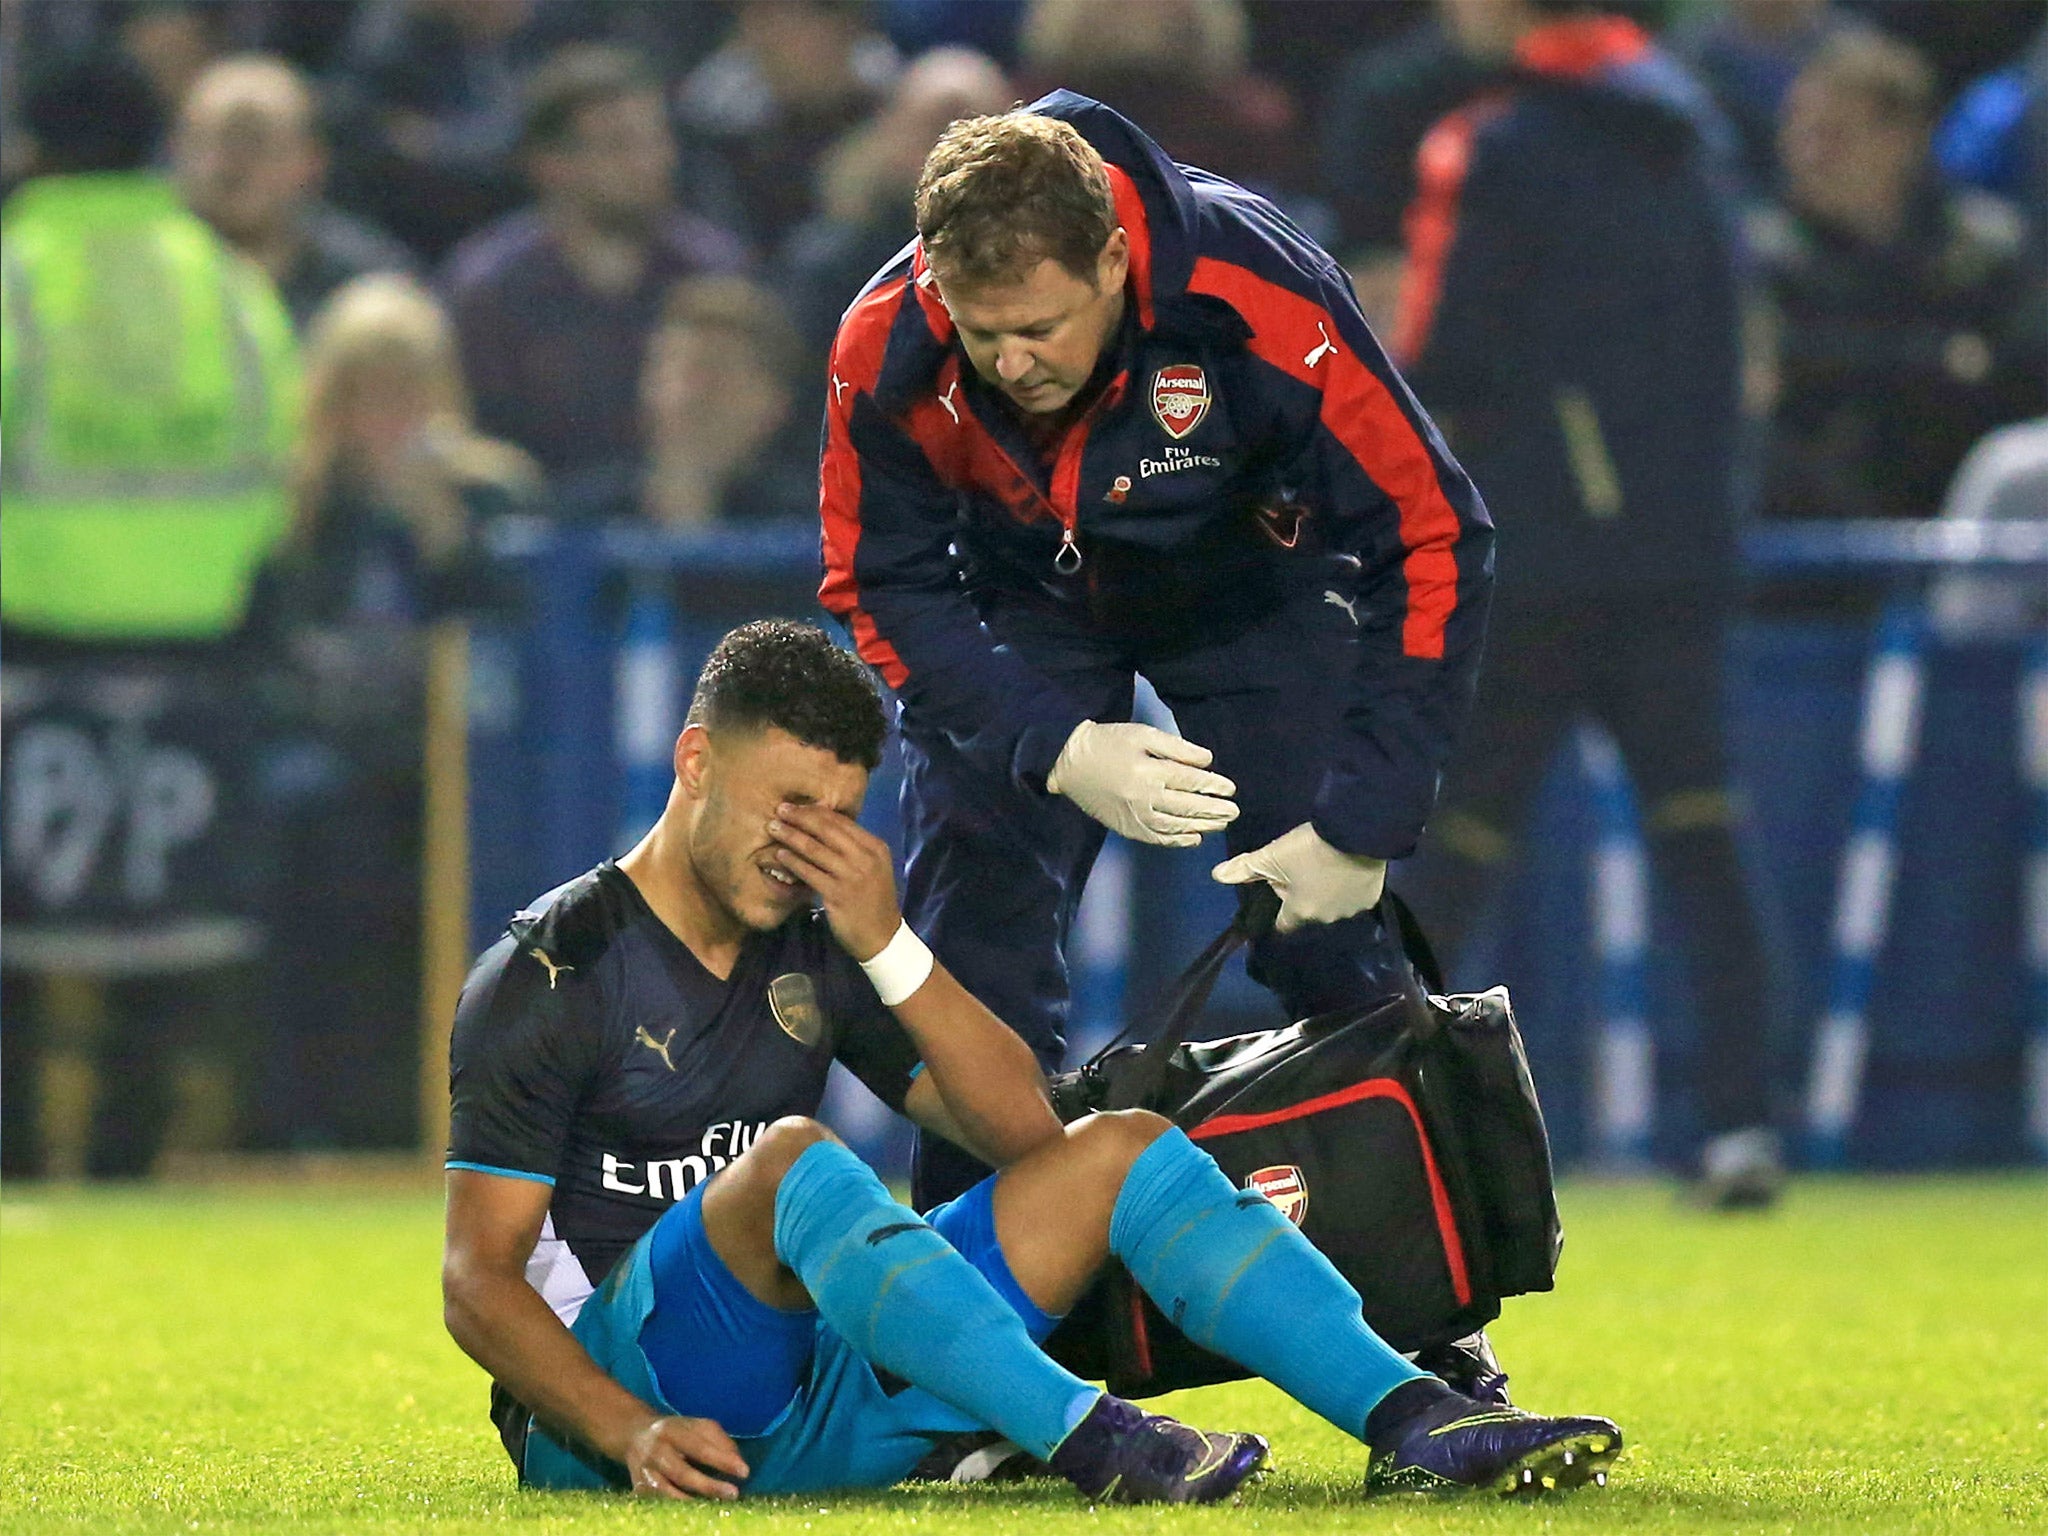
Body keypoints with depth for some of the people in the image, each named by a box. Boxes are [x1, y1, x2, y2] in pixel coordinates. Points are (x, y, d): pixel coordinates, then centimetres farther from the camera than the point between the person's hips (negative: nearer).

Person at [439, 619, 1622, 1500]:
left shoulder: (813, 953, 14)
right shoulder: (549, 974, -6)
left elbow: (1023, 1129, 7)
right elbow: (479, 1277, -11)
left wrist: (891, 950, -7)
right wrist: (631, 1435, -26)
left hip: (814, 1394, 7)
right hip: (608, 1391, -7)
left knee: (1118, 1152, -2)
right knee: (795, 1157, -36)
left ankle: (1416, 1421, -17)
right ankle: (1092, 1444, -42)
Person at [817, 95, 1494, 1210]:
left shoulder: (1260, 306, -38)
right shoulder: (887, 353, -32)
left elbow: (1431, 541, -30)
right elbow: (884, 590, -18)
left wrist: (1362, 826, -31)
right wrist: (1058, 750, -33)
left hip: (1254, 592, -2)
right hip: (1024, 603, 2)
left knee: (1324, 948, -11)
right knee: (972, 950, -7)